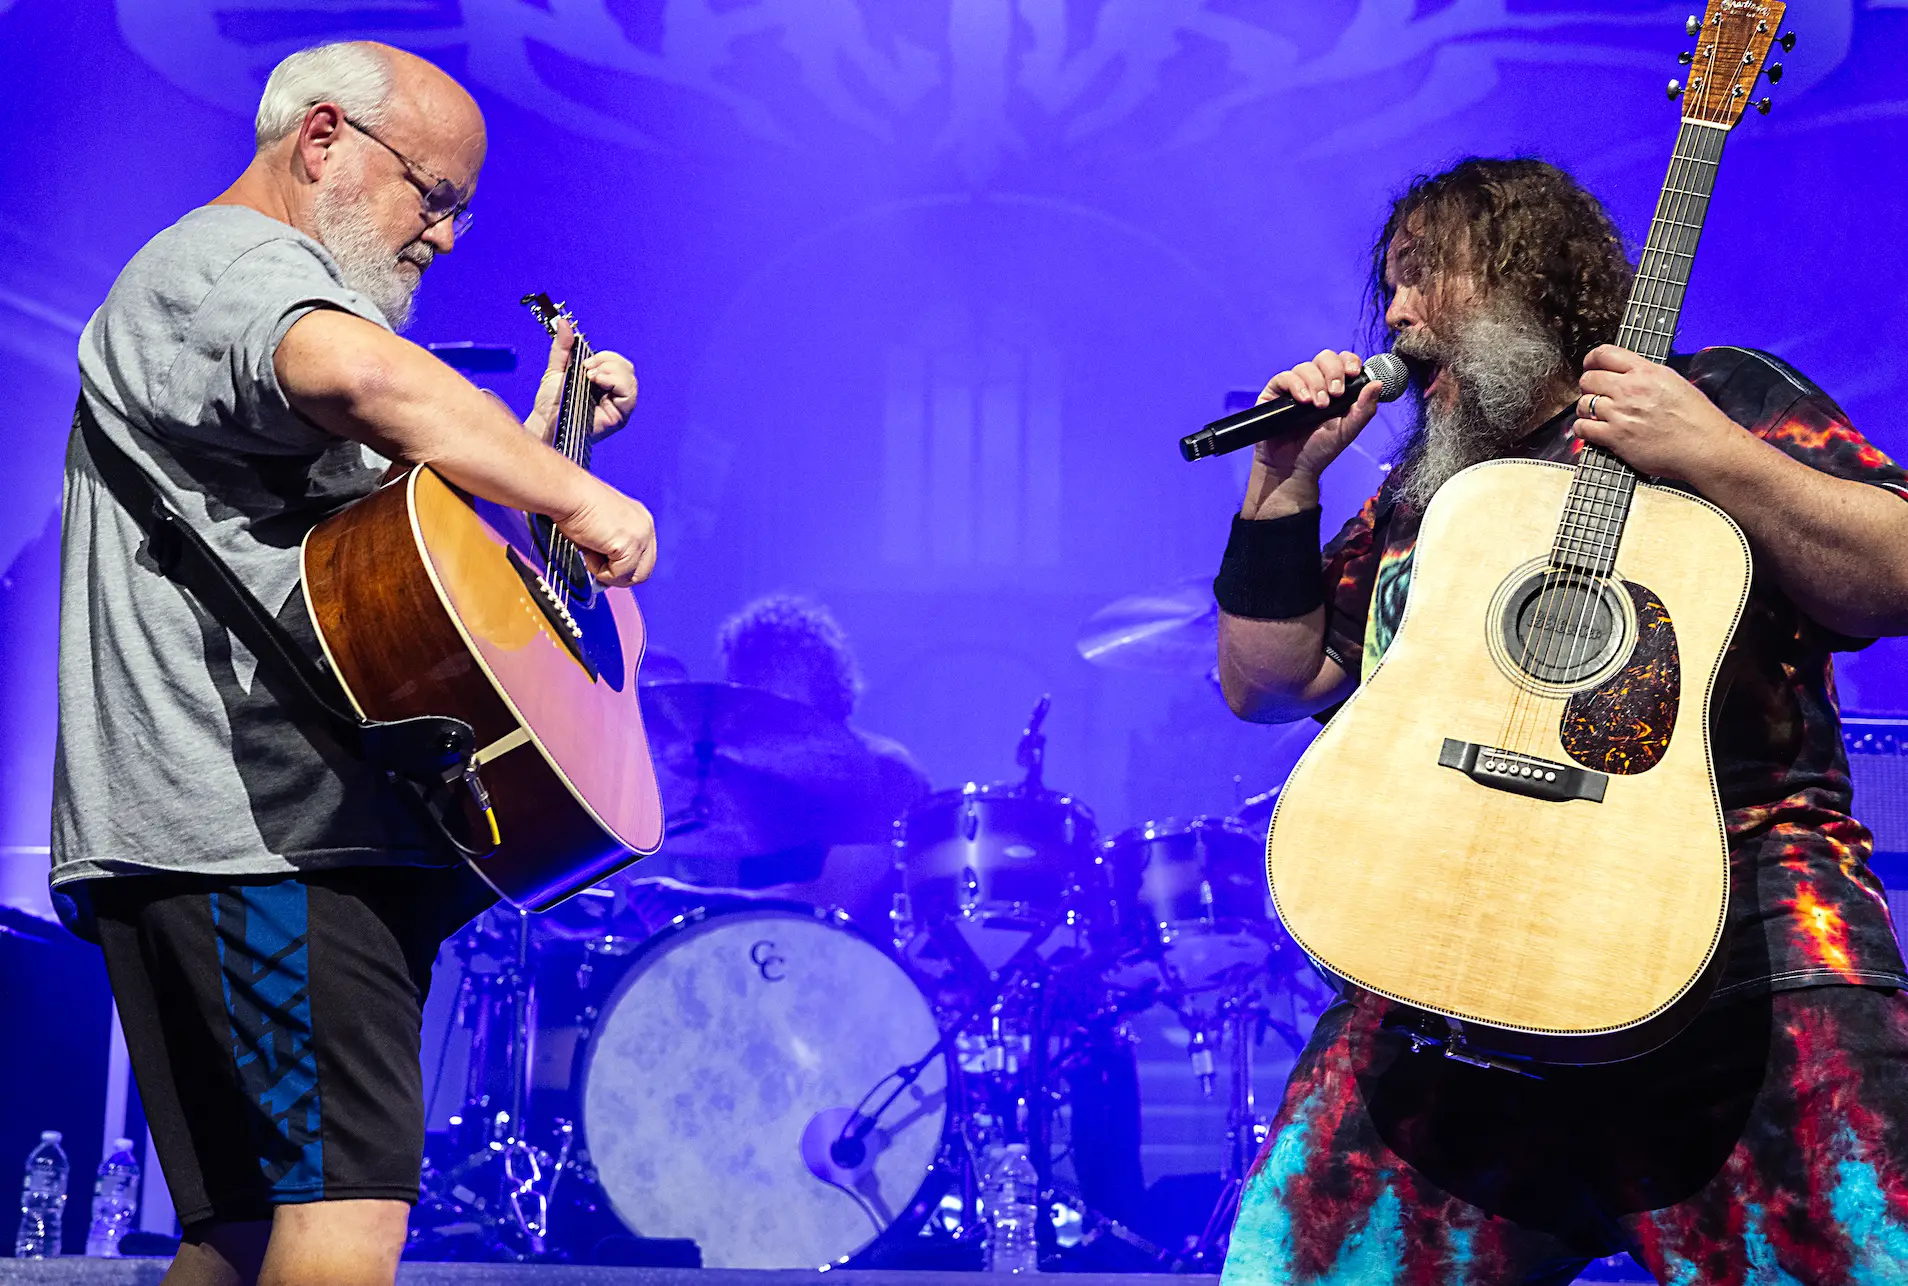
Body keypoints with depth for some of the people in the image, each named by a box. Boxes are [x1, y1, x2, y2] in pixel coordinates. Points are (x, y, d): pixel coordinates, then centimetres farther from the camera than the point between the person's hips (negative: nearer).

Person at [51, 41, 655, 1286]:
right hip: (257, 825, -11)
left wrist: (543, 430, 28)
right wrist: (574, 496, -22)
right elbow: (358, 374, -29)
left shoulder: (262, 279, 32)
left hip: (311, 832, 11)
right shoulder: (234, 262, -4)